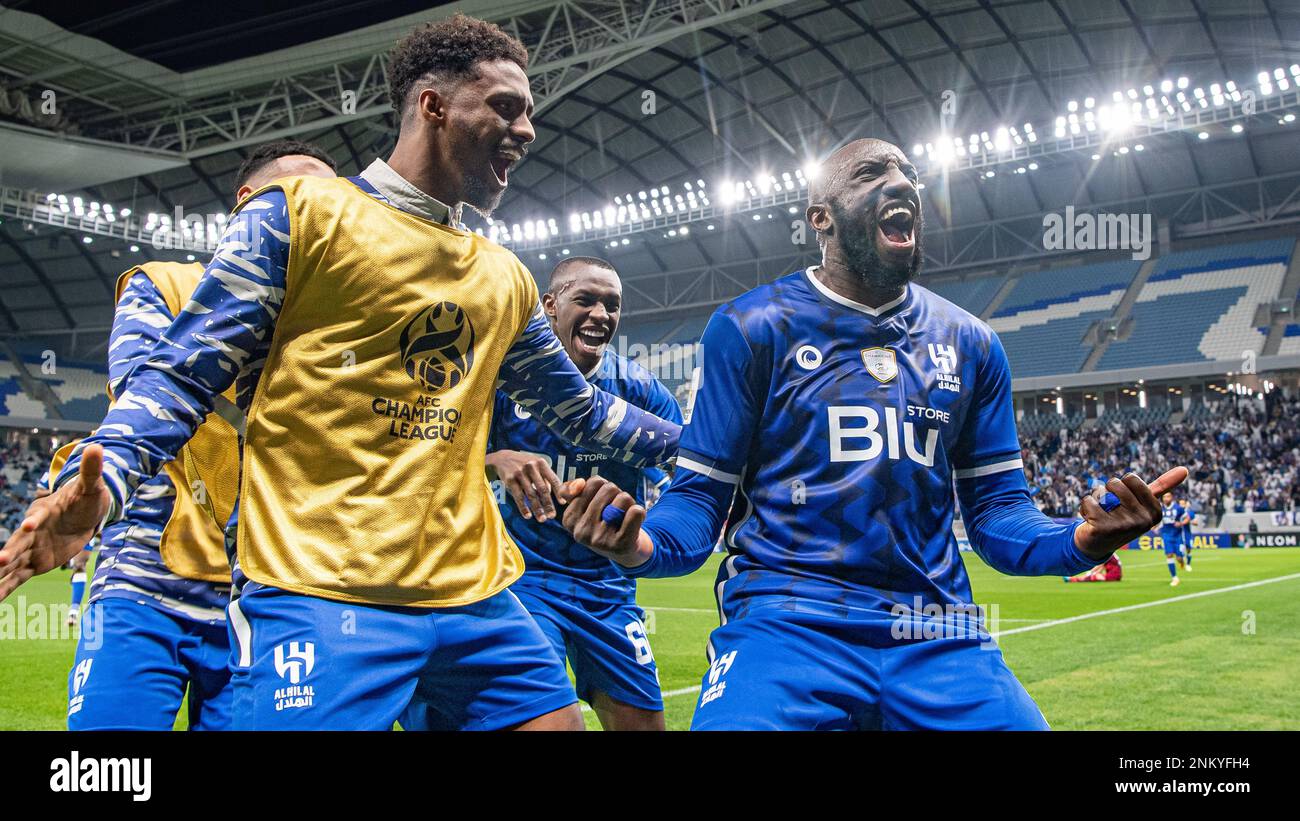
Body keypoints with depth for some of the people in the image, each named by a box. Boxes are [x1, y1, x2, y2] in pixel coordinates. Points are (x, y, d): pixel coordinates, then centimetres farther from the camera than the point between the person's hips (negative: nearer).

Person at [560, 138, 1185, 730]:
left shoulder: (971, 344, 13)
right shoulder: (750, 328, 1)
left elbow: (996, 508, 13)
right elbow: (700, 495, -1)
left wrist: (1078, 542, -9)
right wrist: (640, 544, -24)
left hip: (940, 639, 4)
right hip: (785, 624, -4)